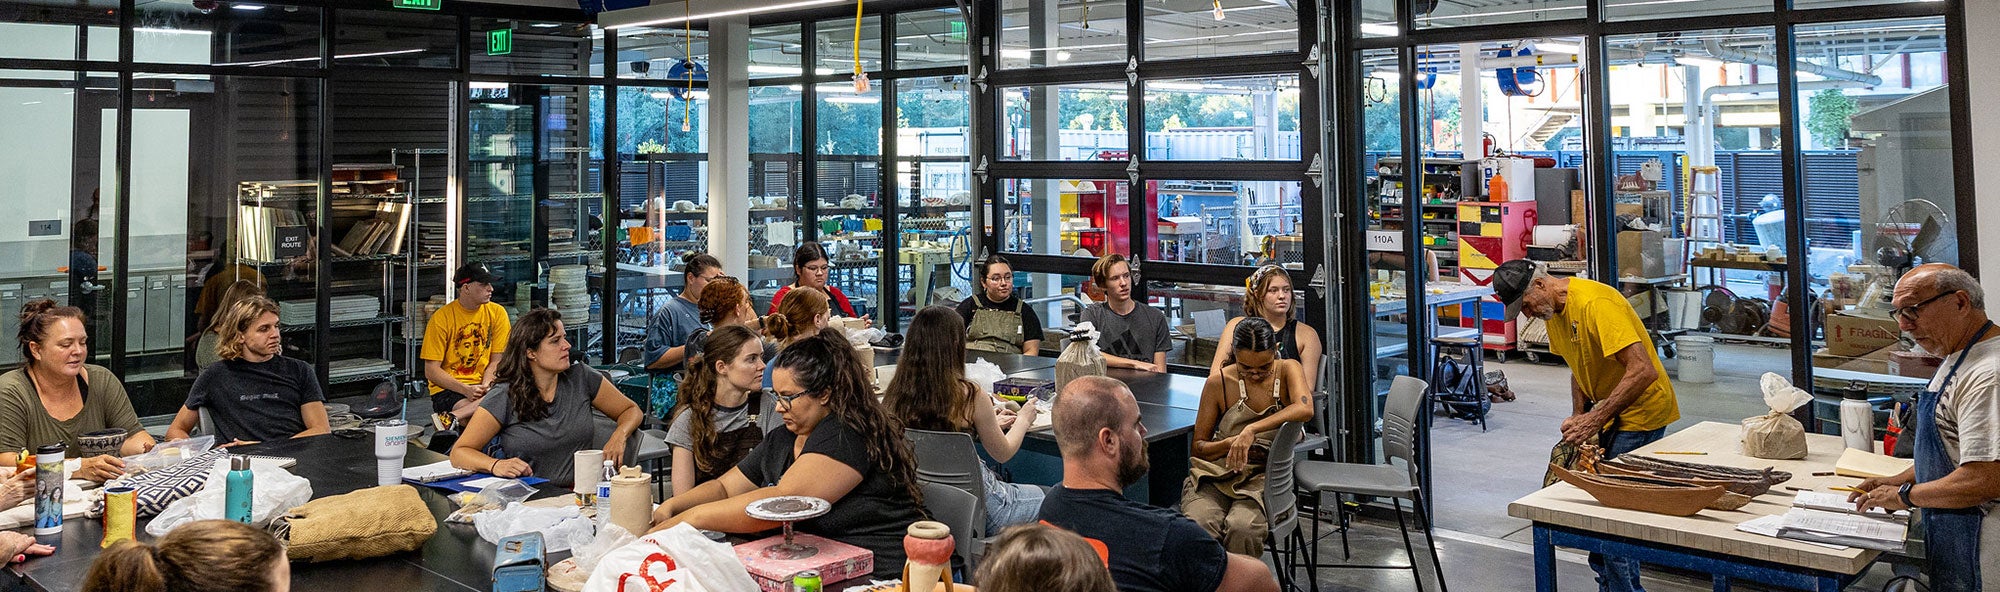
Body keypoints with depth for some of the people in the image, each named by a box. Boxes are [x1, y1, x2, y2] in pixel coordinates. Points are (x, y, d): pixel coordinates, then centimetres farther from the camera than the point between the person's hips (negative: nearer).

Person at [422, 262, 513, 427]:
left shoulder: (497, 313, 4)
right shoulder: (441, 318, -5)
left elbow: (497, 361, 5)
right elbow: (431, 371, -6)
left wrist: (485, 386, -16)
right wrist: (466, 390, -19)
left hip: (484, 385, 4)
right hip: (447, 389, -4)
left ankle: (452, 418, -31)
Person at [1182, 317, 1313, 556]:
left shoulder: (1288, 369, 2)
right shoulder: (1219, 382, 2)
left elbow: (1305, 409, -21)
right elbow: (1198, 446, 8)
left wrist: (1252, 429, -30)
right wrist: (1229, 444, -14)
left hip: (1265, 476, -1)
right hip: (1217, 473, 1)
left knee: (1242, 528, -33)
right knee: (1198, 526, -32)